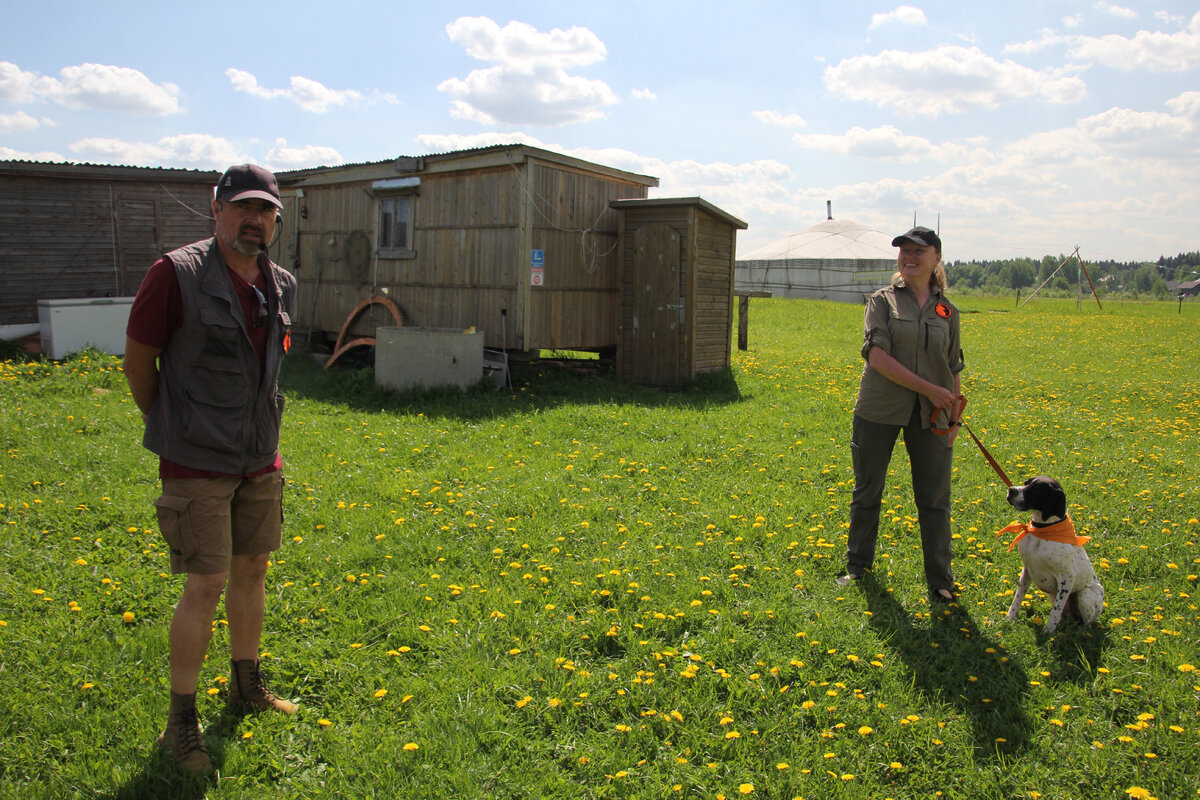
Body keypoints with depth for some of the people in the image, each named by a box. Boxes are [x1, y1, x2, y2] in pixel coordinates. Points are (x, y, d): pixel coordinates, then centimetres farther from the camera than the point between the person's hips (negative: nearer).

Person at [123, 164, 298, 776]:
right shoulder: (176, 276, -15)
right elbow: (137, 363, -7)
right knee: (206, 585, -4)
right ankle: (180, 721, 14)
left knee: (252, 570, 15)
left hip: (260, 459, 6)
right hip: (197, 463, -6)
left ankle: (246, 686, 34)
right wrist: (170, 427, 5)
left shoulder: (281, 287, 4)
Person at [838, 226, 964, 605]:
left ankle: (940, 580, 17)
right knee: (867, 492, 11)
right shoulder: (882, 300, 0)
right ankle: (858, 564, 29)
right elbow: (878, 357, -13)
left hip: (930, 417, 2)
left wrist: (954, 417, 7)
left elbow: (954, 369, 14)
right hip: (879, 411, -2)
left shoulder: (946, 310, 9)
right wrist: (928, 389, -16)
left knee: (934, 498, 4)